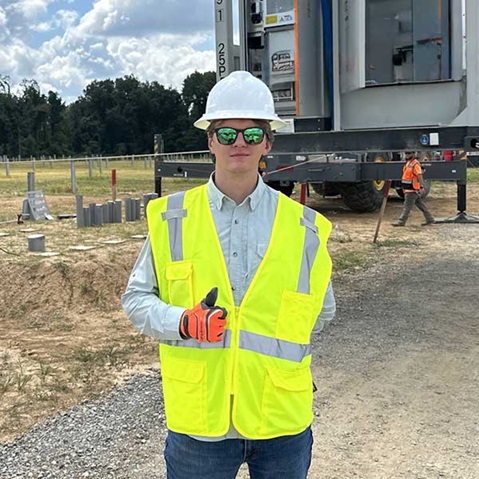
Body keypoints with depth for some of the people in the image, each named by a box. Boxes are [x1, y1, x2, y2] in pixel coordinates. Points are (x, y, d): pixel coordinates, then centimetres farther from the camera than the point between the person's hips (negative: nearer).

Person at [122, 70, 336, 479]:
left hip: (281, 416, 1)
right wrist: (185, 323, -16)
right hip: (198, 419, -1)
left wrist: (277, 352, 5)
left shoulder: (304, 227, -1)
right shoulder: (170, 218, -3)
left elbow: (322, 308, 12)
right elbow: (136, 298, 1)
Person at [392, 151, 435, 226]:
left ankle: (401, 221, -1)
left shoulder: (415, 164, -14)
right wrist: (404, 188, 26)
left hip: (412, 189, -10)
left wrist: (421, 187, -23)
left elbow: (419, 176, -19)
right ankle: (430, 219, 19)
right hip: (408, 189, 10)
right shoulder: (408, 163, 16)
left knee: (407, 206, -5)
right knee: (421, 205, 13)